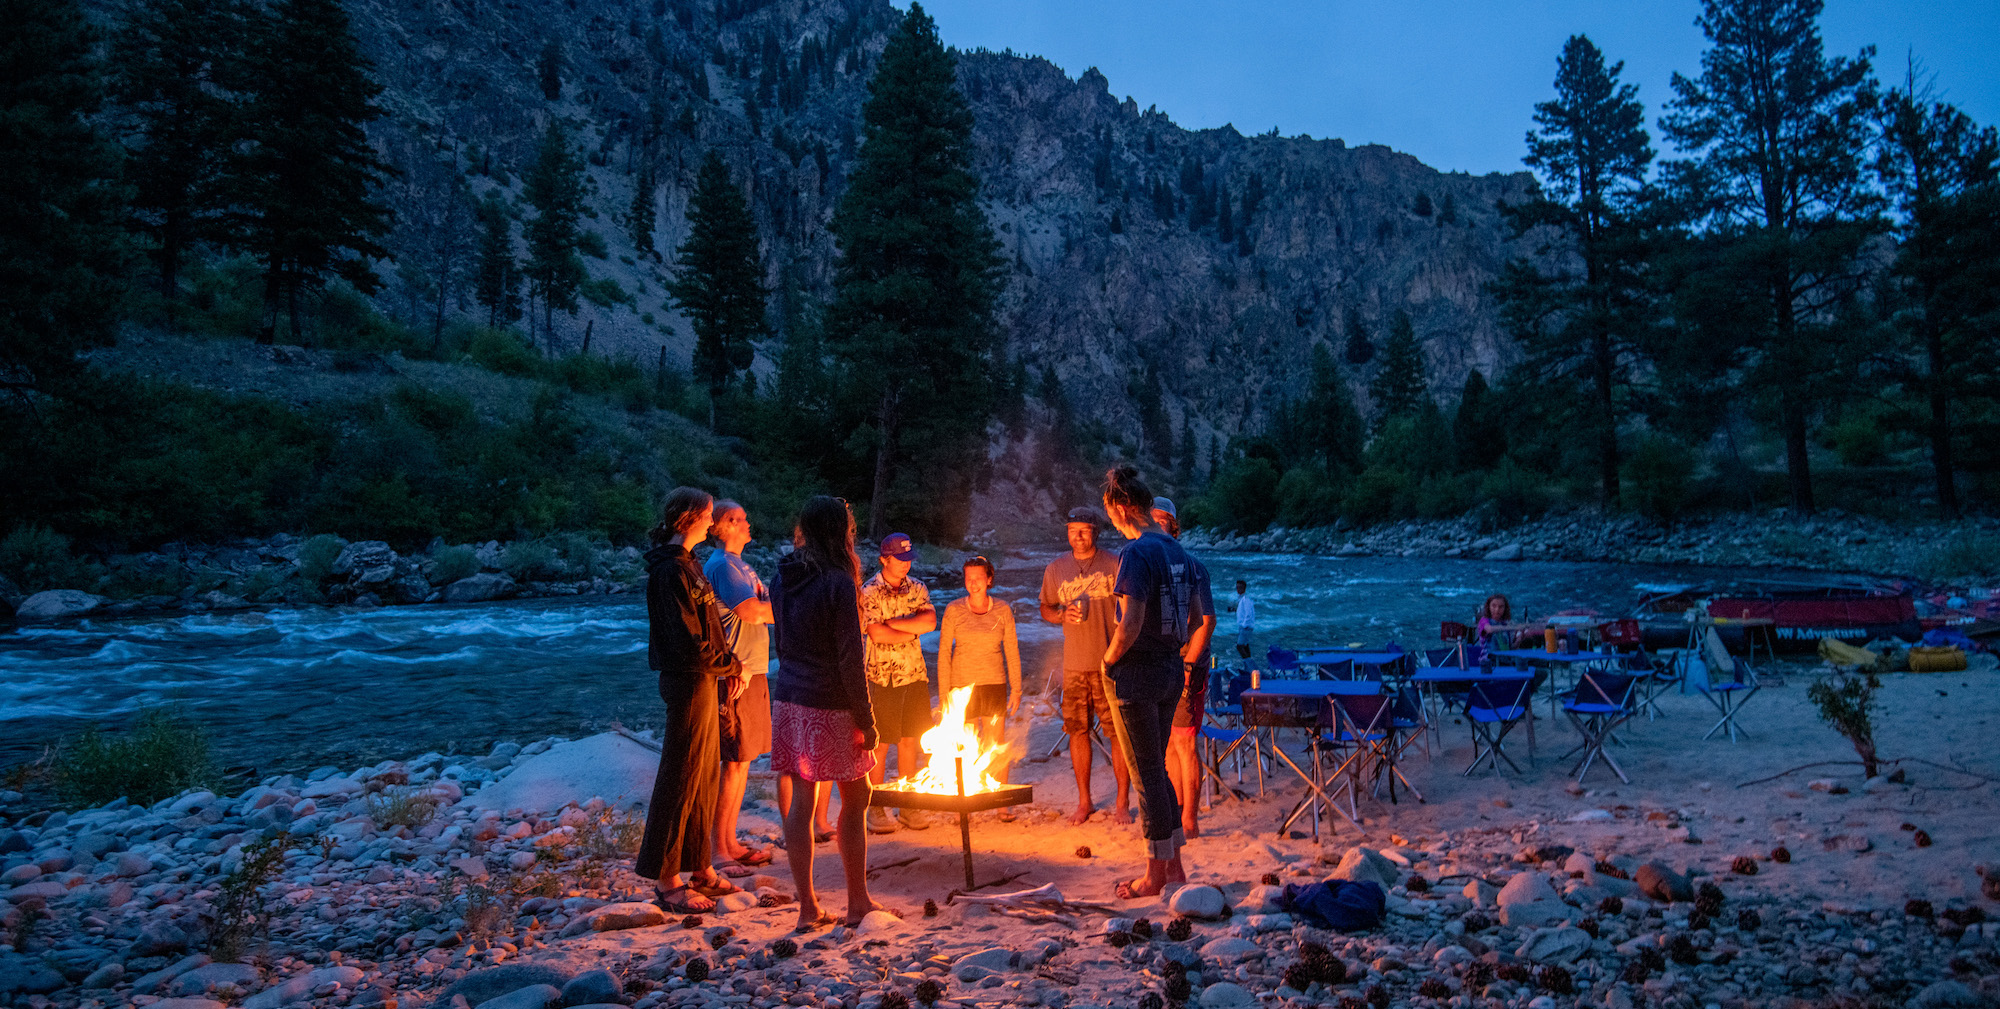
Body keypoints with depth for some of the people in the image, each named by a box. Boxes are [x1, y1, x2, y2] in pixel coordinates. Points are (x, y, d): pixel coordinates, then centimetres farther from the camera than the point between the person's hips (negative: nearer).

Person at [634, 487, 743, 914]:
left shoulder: (685, 564, 15)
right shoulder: (671, 569, -17)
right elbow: (689, 640, -22)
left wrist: (731, 664, 4)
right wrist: (730, 666, -10)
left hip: (702, 680, 10)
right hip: (687, 682, -10)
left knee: (705, 776, 15)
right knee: (680, 778, -2)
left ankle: (699, 868, 27)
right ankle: (666, 881, 7)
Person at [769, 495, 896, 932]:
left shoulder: (781, 578, 5)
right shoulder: (837, 582, -16)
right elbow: (850, 659, -15)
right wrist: (866, 720, -10)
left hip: (789, 700, 6)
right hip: (830, 706, -6)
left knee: (801, 801, 8)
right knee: (854, 799, 9)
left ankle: (808, 907, 14)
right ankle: (857, 901, 17)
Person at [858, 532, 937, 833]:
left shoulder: (917, 588, 9)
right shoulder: (869, 592, -6)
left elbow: (930, 621, -6)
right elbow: (876, 633, -18)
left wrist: (893, 622, -14)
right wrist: (913, 630, -7)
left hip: (915, 675, 5)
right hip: (882, 677, -5)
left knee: (909, 741, 9)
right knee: (880, 744, 1)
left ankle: (907, 805, 19)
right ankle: (876, 808, 11)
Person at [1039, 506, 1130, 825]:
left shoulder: (1115, 563, 1)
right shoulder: (1055, 568, 9)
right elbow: (1045, 608, 18)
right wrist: (1062, 614, -5)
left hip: (1110, 663, -3)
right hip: (1074, 664, 3)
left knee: (1118, 730, -3)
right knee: (1078, 731, 7)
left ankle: (1123, 802, 9)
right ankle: (1084, 801, 20)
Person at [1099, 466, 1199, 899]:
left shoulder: (1137, 553, -18)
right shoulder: (1177, 551, 9)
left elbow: (1131, 624, -25)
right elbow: (1195, 617, 15)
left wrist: (1110, 659, -9)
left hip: (1136, 676, -8)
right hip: (1171, 672, 8)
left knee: (1146, 774, 2)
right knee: (1157, 768, 18)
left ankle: (1156, 875, 12)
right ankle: (1174, 865, 25)